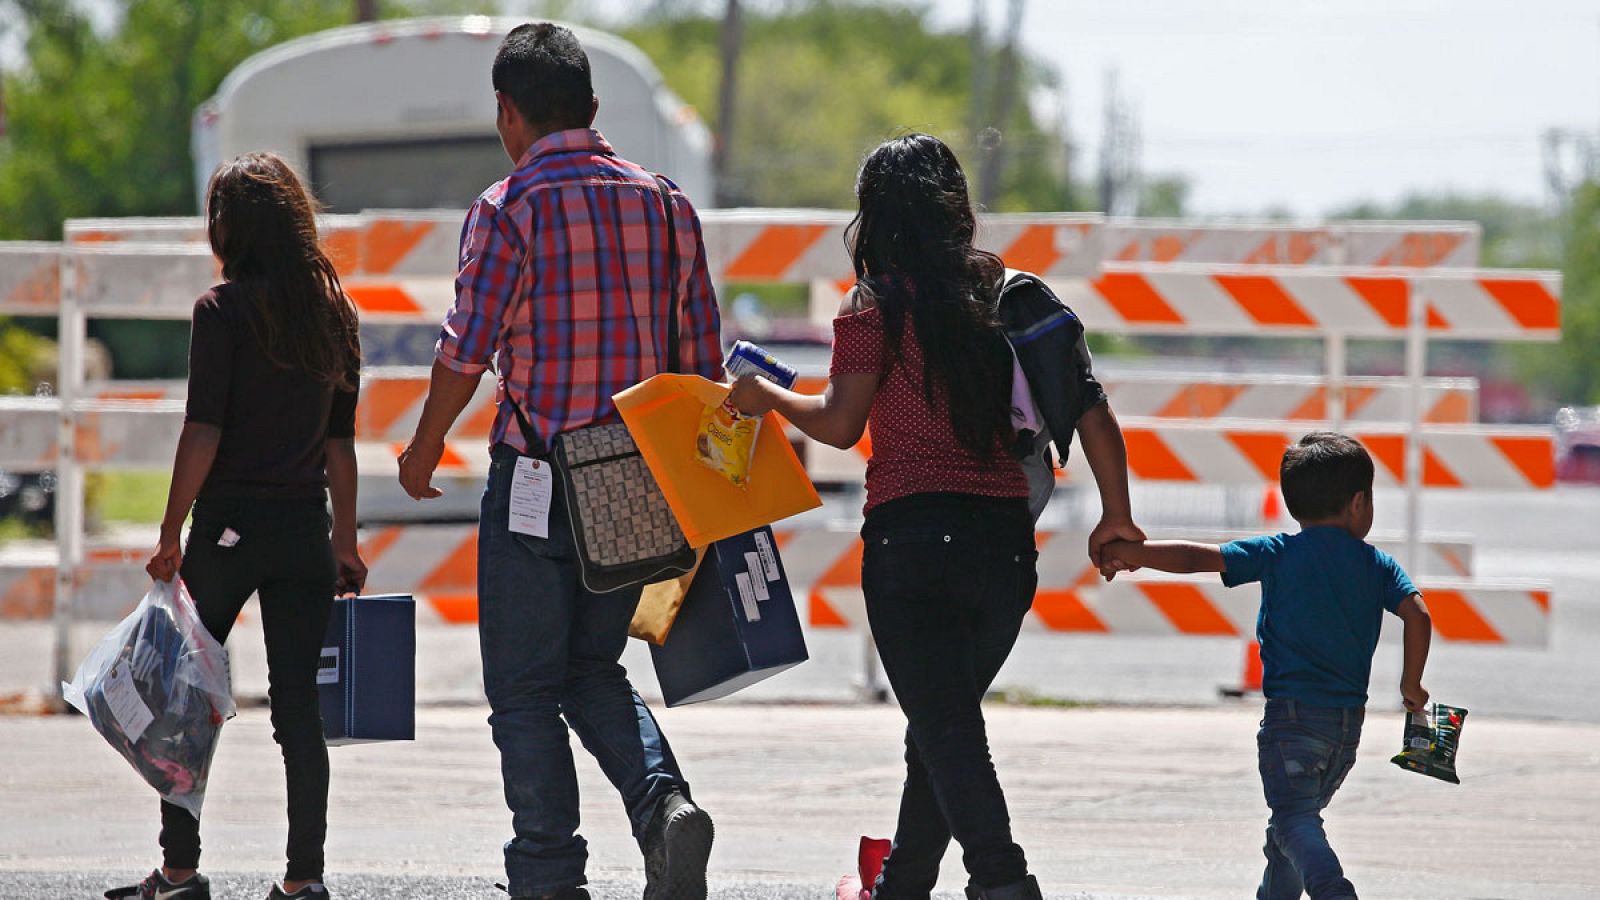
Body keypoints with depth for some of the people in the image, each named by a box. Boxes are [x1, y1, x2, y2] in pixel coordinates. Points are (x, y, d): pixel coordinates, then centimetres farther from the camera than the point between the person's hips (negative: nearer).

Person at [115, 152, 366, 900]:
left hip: (230, 523, -5)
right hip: (306, 528, 5)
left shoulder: (224, 310, -8)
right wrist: (345, 542, 15)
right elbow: (340, 441, 11)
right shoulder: (333, 312, 8)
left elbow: (203, 432, -12)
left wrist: (170, 536, -8)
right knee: (298, 701, 5)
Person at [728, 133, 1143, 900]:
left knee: (945, 729, -7)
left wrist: (767, 397, 13)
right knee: (946, 719, 20)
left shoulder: (878, 305, -4)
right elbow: (1090, 410, 5)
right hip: (1007, 540, 5)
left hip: (913, 534, -5)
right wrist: (1116, 518, 11)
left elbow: (840, 423, -5)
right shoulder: (1004, 293, 9)